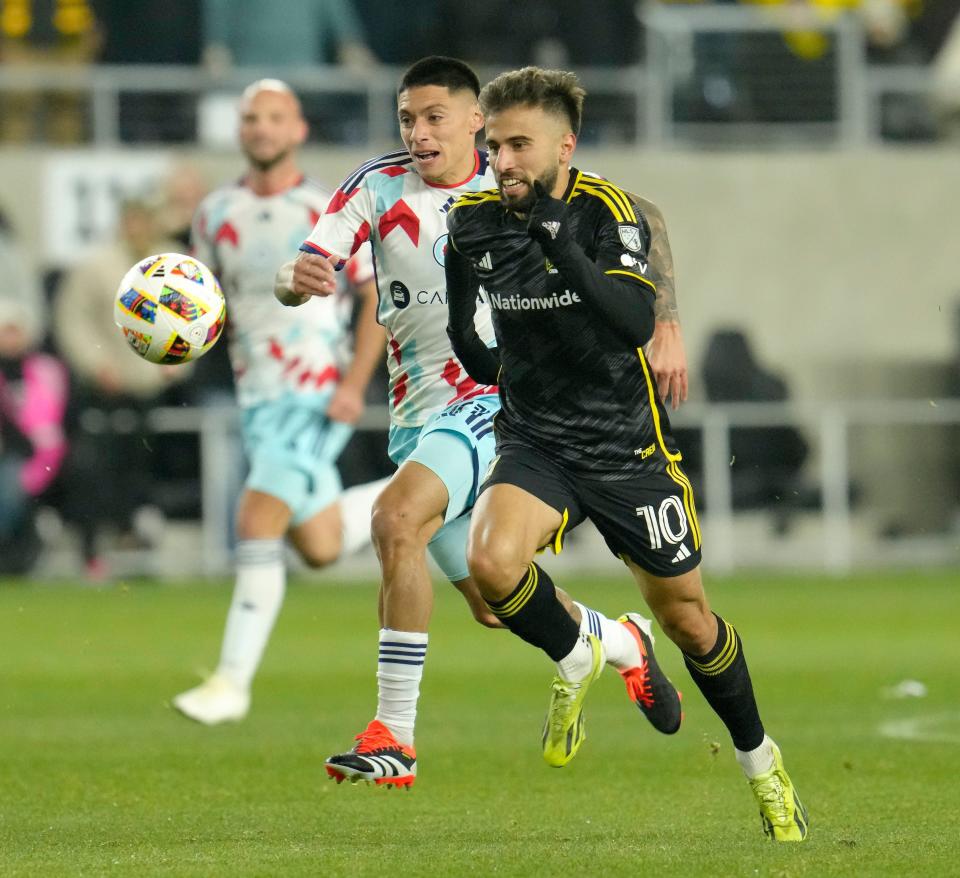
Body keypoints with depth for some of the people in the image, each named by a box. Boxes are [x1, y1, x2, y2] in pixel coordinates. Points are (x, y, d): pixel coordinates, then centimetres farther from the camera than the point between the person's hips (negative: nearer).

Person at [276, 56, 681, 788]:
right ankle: (624, 643, 46)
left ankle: (395, 738, -27)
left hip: (497, 401, -4)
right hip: (418, 413, 4)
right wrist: (296, 280, -38)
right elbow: (304, 273, -13)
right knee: (494, 603, 14)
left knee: (397, 518, -29)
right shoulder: (379, 187, -1)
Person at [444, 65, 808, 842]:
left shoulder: (606, 211, -18)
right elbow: (460, 315, 16)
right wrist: (484, 362, 10)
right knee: (491, 560, -28)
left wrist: (561, 241, -39)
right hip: (535, 438, 2)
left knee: (687, 618, 7)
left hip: (625, 443, -2)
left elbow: (637, 324, -34)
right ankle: (575, 662, 4)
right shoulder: (475, 220, -6)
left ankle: (761, 762, 32)